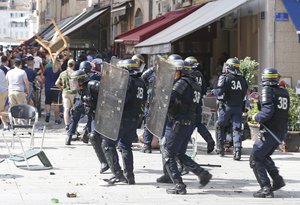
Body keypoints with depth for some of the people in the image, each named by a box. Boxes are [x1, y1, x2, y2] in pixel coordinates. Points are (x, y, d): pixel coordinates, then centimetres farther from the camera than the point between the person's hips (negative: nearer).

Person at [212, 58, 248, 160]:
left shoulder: (225, 78, -8)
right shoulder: (242, 79, 7)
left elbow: (219, 92, -14)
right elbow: (245, 93, 8)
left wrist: (213, 91, 5)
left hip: (227, 106, -3)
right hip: (239, 107, 3)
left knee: (220, 126, 15)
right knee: (237, 129, 1)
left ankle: (220, 147, 17)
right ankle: (238, 150, -13)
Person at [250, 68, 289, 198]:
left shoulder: (267, 90, -12)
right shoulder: (284, 92, 8)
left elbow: (268, 111, -22)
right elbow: (284, 112, 14)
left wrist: (257, 117, -6)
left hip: (270, 132, -7)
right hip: (282, 131, 7)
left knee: (255, 159, 1)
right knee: (264, 156, 25)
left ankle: (266, 189, -6)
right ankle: (277, 180, 20)